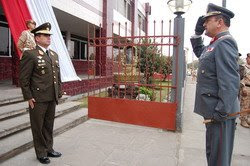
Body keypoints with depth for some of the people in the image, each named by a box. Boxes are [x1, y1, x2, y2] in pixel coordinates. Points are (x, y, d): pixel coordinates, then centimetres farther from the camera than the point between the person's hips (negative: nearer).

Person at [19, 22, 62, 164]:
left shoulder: (54, 54, 12)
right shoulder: (30, 54, -8)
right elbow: (24, 78, -9)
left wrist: (59, 93, 11)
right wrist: (29, 97, -11)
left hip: (52, 98, 6)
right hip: (38, 98, -6)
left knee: (49, 125, 17)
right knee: (38, 127, 10)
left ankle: (49, 149, 33)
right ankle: (41, 154, 25)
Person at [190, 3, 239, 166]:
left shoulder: (225, 43, -17)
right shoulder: (215, 43, 13)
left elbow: (230, 82, -25)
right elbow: (199, 52, 32)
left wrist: (222, 112, -25)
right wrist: (197, 33, 18)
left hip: (220, 111, -10)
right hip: (212, 110, 10)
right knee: (212, 153, 23)